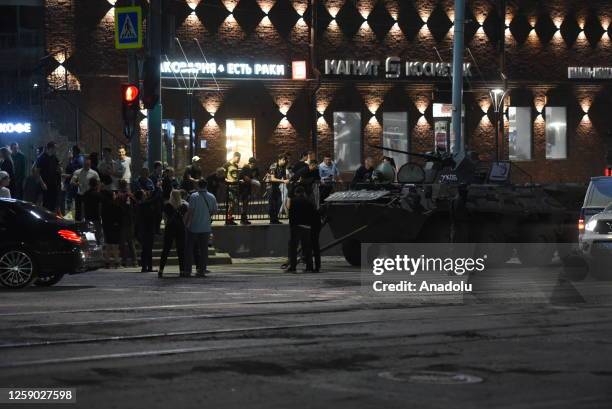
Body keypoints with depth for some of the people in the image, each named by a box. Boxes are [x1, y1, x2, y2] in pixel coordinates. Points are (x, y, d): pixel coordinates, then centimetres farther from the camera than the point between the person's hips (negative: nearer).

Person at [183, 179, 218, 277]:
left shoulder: (194, 196, -11)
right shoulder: (212, 197, 3)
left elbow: (190, 211, -14)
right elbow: (214, 211, 10)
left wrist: (186, 223, -6)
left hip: (193, 227, -3)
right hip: (206, 227, 3)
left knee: (189, 249, 5)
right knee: (204, 249, 8)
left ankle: (187, 270, 3)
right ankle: (202, 270, 7)